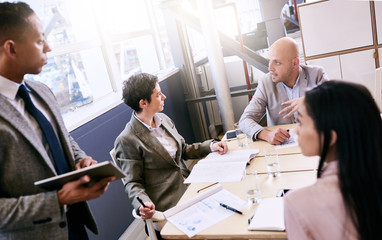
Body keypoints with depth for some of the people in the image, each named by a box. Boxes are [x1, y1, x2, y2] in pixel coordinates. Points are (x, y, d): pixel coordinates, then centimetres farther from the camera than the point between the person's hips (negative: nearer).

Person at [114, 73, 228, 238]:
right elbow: (132, 183, -10)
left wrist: (210, 145, 3)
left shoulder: (163, 119, 8)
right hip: (167, 204, -7)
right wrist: (142, 203, -29)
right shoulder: (127, 140, -15)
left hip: (187, 185, 8)